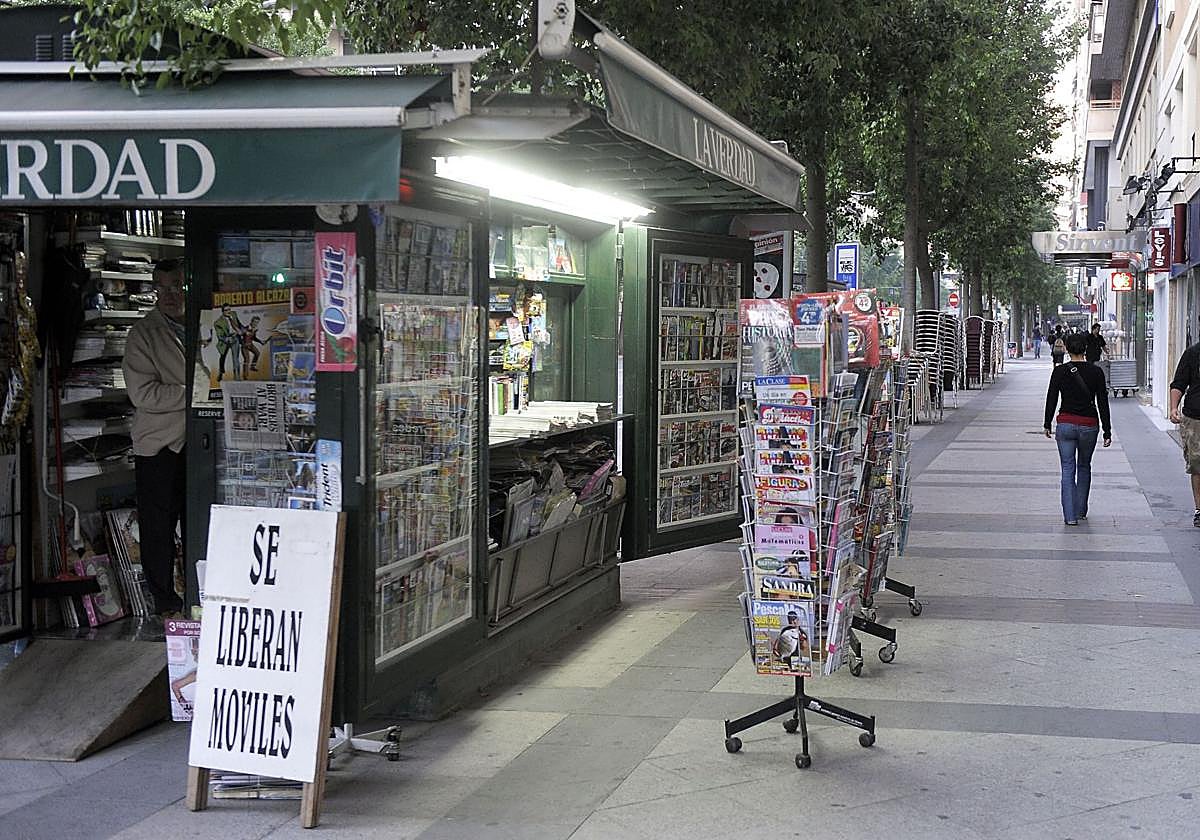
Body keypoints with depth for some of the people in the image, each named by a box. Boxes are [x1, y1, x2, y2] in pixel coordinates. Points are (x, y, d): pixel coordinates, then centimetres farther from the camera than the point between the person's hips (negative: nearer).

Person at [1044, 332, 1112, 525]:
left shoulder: (1059, 371, -5)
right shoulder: (1096, 372, -5)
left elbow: (1051, 399, 1)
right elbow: (1103, 403, -3)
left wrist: (1048, 425, 13)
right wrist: (1107, 431, 1)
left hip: (1066, 424, -1)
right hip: (1089, 426, 1)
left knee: (1068, 469, 3)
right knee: (1084, 467, 20)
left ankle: (1070, 515, -7)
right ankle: (1081, 510, 28)